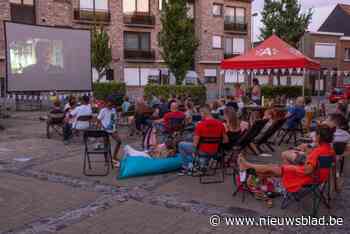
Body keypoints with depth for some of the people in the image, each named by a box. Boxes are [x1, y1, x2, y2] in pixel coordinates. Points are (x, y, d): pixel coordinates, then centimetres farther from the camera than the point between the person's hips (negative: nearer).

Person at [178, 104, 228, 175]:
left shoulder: (200, 125, -19)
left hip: (202, 151, -5)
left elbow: (195, 143, -17)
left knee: (181, 145, 13)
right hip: (214, 151, 5)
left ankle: (188, 166, 17)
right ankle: (204, 162, 31)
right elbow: (226, 140, 2)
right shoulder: (220, 124, -5)